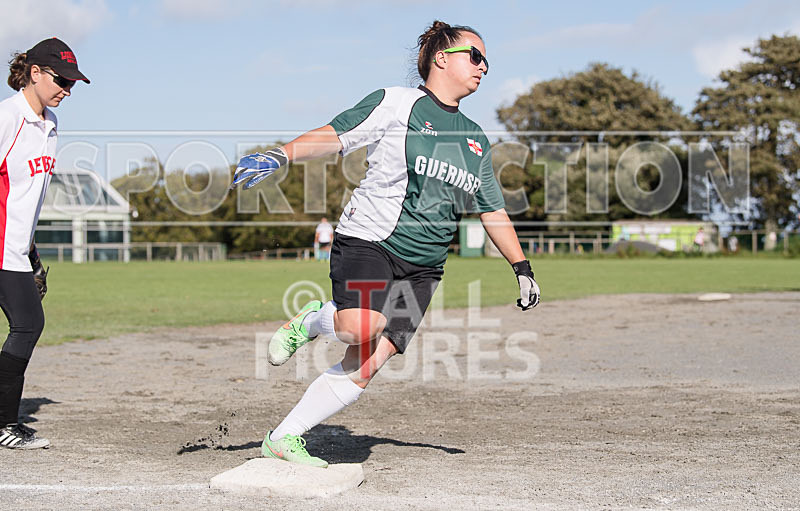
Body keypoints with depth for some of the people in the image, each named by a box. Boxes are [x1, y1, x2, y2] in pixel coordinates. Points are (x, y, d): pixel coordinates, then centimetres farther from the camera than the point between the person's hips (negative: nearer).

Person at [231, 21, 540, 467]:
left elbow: (492, 209, 26)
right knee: (361, 329, -31)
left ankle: (284, 437, 3)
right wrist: (280, 156, -22)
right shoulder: (396, 104, 1)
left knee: (367, 362, -8)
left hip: (422, 267, 5)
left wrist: (522, 267, 24)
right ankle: (316, 320, 4)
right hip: (368, 238, -5)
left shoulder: (476, 140, 20)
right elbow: (334, 135, -7)